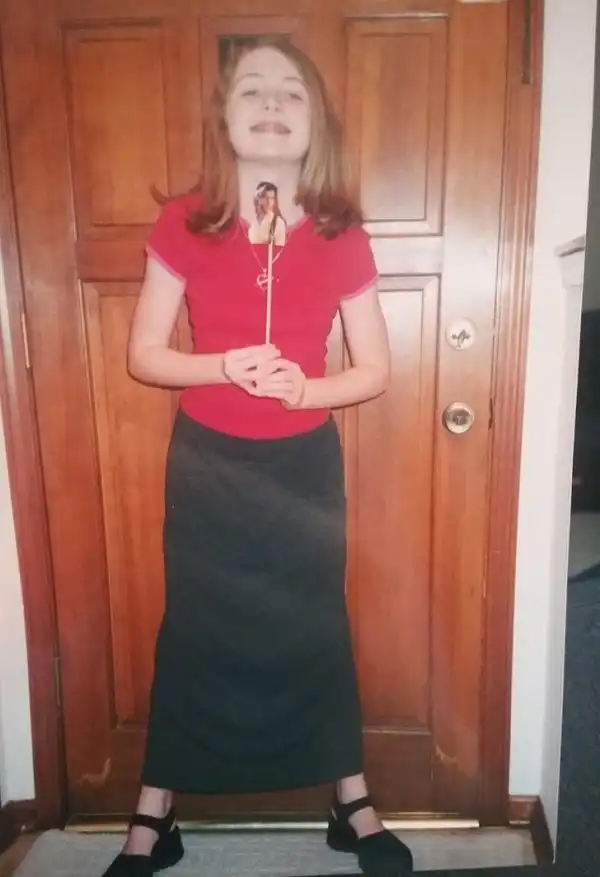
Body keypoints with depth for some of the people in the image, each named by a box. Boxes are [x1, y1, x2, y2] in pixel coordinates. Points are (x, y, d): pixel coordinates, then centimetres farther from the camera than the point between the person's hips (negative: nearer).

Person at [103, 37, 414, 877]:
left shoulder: (342, 237, -6)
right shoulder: (183, 225, -7)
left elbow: (374, 370, -2)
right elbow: (143, 354, -5)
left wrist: (308, 388, -21)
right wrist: (225, 366, -22)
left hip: (304, 462, 1)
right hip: (206, 461, 0)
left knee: (318, 627, 13)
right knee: (193, 630, 11)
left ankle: (354, 807, 35)